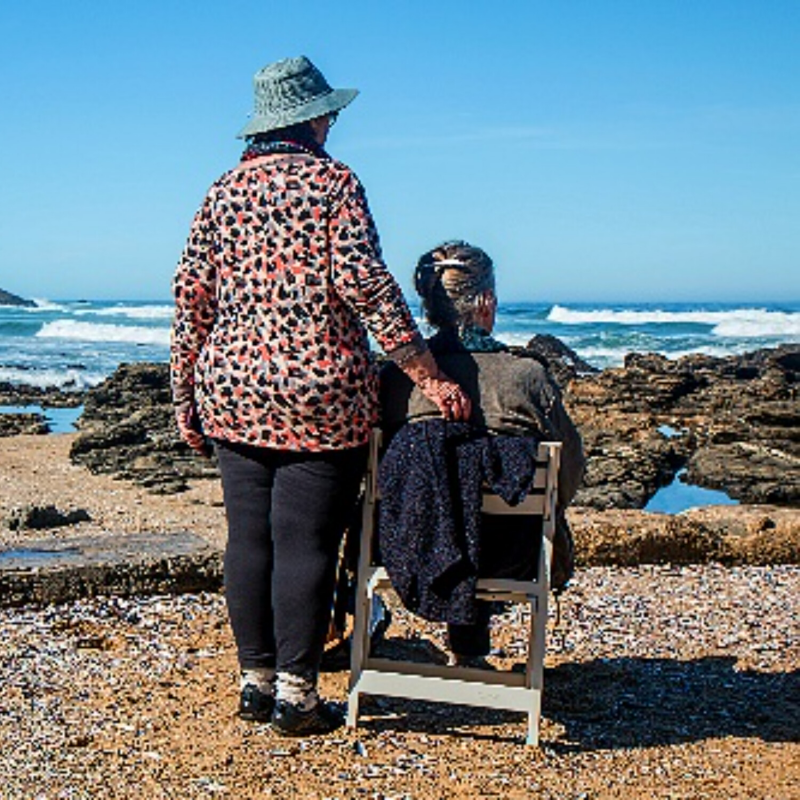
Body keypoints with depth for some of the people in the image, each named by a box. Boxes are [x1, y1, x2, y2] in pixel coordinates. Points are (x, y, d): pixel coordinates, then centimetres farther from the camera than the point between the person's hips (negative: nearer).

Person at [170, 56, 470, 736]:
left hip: (232, 393, 5)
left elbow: (192, 294, 8)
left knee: (248, 539, 10)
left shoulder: (224, 191, 10)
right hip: (320, 397, -5)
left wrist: (187, 396, 15)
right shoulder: (332, 181, -2)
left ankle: (256, 680, 18)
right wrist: (428, 375, -13)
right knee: (304, 543, 0)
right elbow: (362, 280, -13)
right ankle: (296, 693, 5)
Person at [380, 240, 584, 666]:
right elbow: (569, 472, -1)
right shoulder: (528, 375, -13)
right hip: (508, 559, 0)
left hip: (406, 550, 0)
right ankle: (468, 651, 48)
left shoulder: (397, 376, -10)